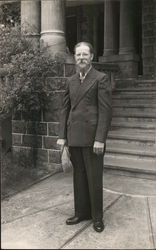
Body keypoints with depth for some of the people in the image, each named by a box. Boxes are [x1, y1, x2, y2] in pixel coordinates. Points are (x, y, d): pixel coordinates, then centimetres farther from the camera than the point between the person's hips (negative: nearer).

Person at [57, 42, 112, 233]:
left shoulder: (101, 78, -2)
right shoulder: (71, 81, 15)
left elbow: (105, 110, -8)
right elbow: (65, 109, 13)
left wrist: (100, 139, -15)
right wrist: (62, 136, 6)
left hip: (92, 138, -5)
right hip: (74, 138, 5)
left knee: (94, 178, 3)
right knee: (79, 177, 13)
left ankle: (97, 217, 19)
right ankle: (81, 212, 27)